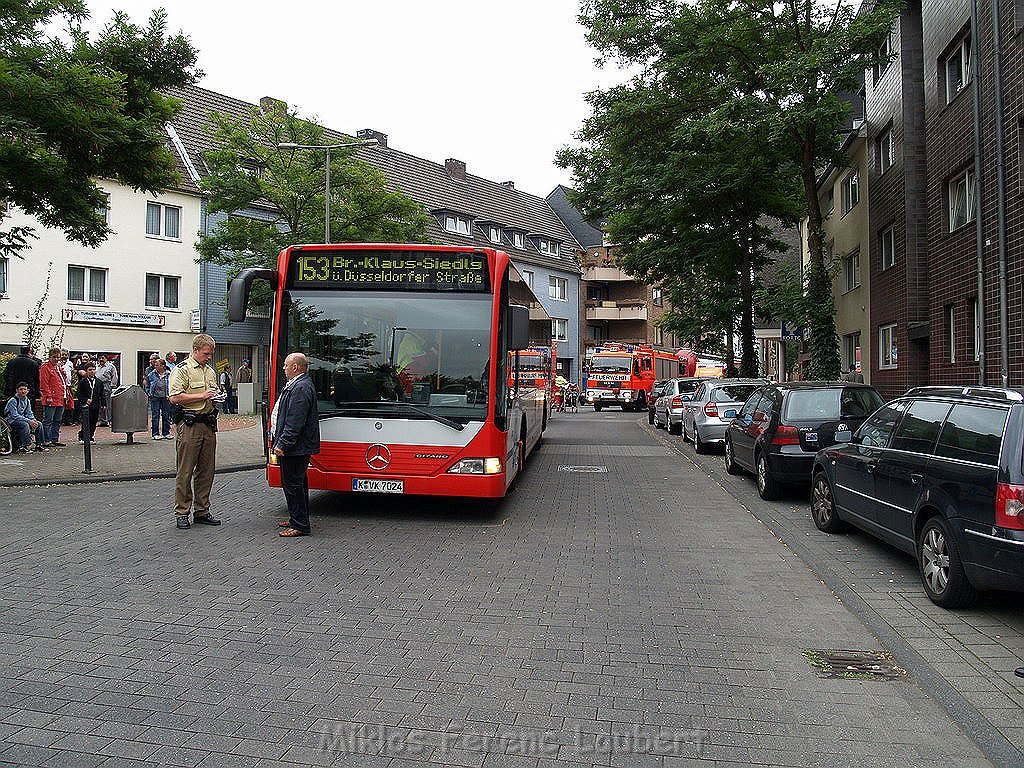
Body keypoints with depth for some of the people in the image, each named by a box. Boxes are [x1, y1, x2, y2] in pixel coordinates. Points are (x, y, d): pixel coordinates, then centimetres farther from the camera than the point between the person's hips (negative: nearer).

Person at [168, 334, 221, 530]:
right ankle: (182, 514, 5)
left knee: (206, 471, 10)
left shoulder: (210, 371, 18)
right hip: (189, 425, -7)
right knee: (185, 471, -3)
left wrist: (217, 396, 7)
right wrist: (202, 396, -16)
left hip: (208, 424, 7)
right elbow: (174, 397, -15)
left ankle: (202, 512, 18)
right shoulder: (181, 370, -6)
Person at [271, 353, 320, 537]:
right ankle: (297, 519, 29)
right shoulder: (296, 385, 16)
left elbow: (295, 423, -24)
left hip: (296, 448, -11)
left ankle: (300, 526, 0)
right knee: (297, 484, 18)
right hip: (296, 447, 11)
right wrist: (278, 440, 24)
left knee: (293, 485, -6)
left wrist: (282, 444, -23)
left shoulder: (300, 388, -19)